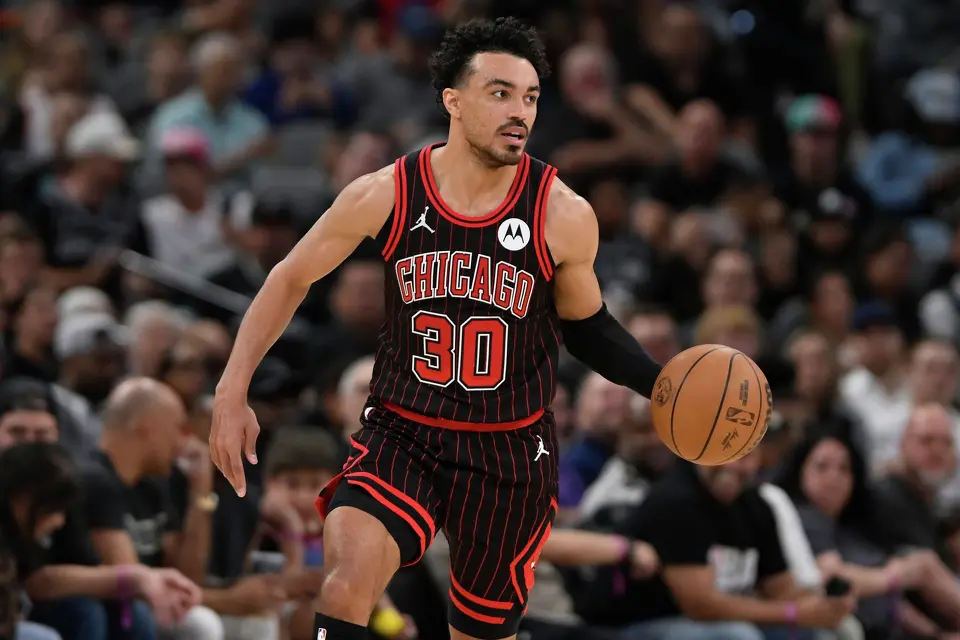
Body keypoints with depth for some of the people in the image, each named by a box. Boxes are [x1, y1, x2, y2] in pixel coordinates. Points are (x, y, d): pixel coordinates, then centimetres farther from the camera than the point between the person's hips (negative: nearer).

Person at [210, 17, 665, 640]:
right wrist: (232, 394, -3)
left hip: (510, 452, 1)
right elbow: (290, 280, 3)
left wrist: (661, 383, -10)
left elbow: (585, 326, 7)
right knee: (347, 586, -27)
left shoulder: (564, 216, -11)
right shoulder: (386, 195, -11)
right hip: (400, 436, -1)